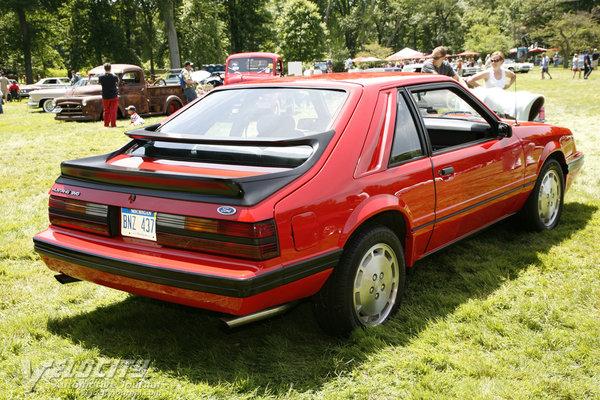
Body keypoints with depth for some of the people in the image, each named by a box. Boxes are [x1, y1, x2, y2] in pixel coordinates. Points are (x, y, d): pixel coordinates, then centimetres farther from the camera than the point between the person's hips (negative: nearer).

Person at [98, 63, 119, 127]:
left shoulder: (101, 76, -8)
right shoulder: (114, 77, -12)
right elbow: (117, 81, 10)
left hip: (105, 97, 2)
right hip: (114, 96, -2)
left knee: (106, 111, 14)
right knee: (113, 111, 1)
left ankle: (106, 124, 17)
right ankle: (113, 124, -1)